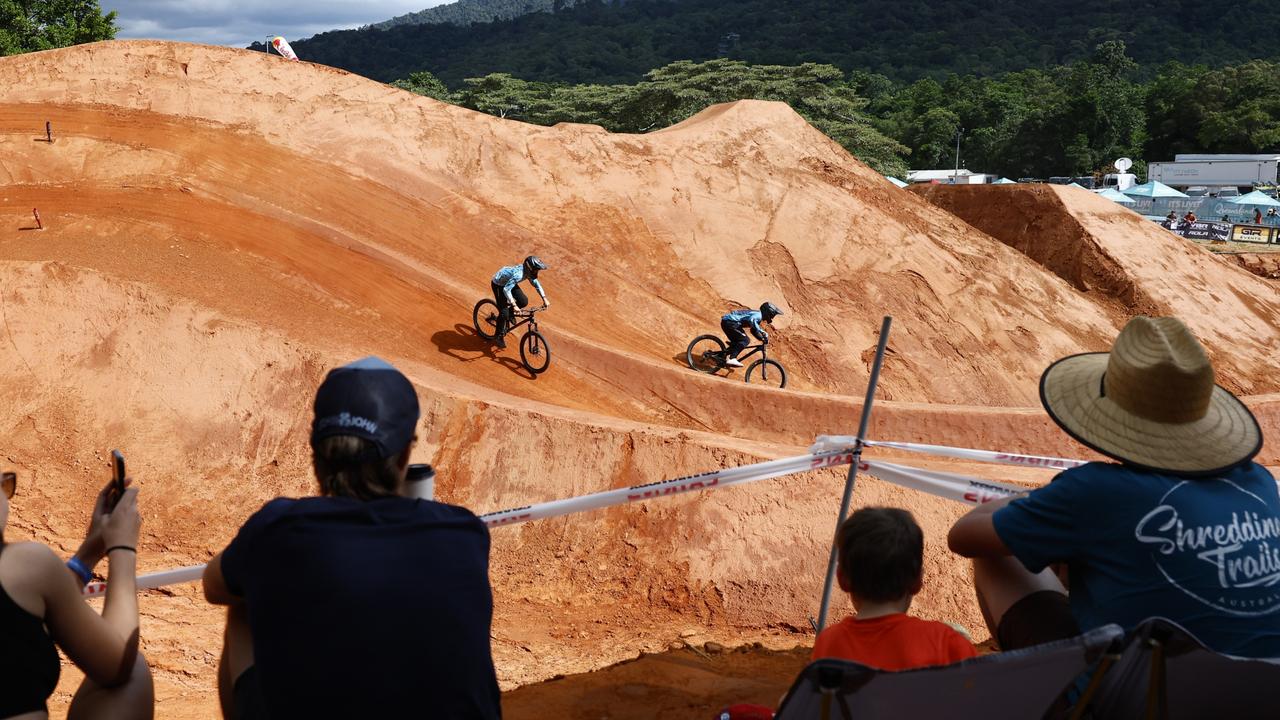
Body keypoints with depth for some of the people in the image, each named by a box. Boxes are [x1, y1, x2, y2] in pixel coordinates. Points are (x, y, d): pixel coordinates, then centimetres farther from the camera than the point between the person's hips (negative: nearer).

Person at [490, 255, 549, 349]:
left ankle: (509, 314, 20)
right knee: (504, 312, -11)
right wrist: (514, 305, -46)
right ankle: (498, 336, 6)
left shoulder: (528, 272, -15)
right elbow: (506, 289, -42)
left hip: (508, 282, 8)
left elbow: (536, 283, 1)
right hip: (498, 284, -8)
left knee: (524, 301, -6)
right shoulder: (518, 274, -40)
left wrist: (544, 298, -5)